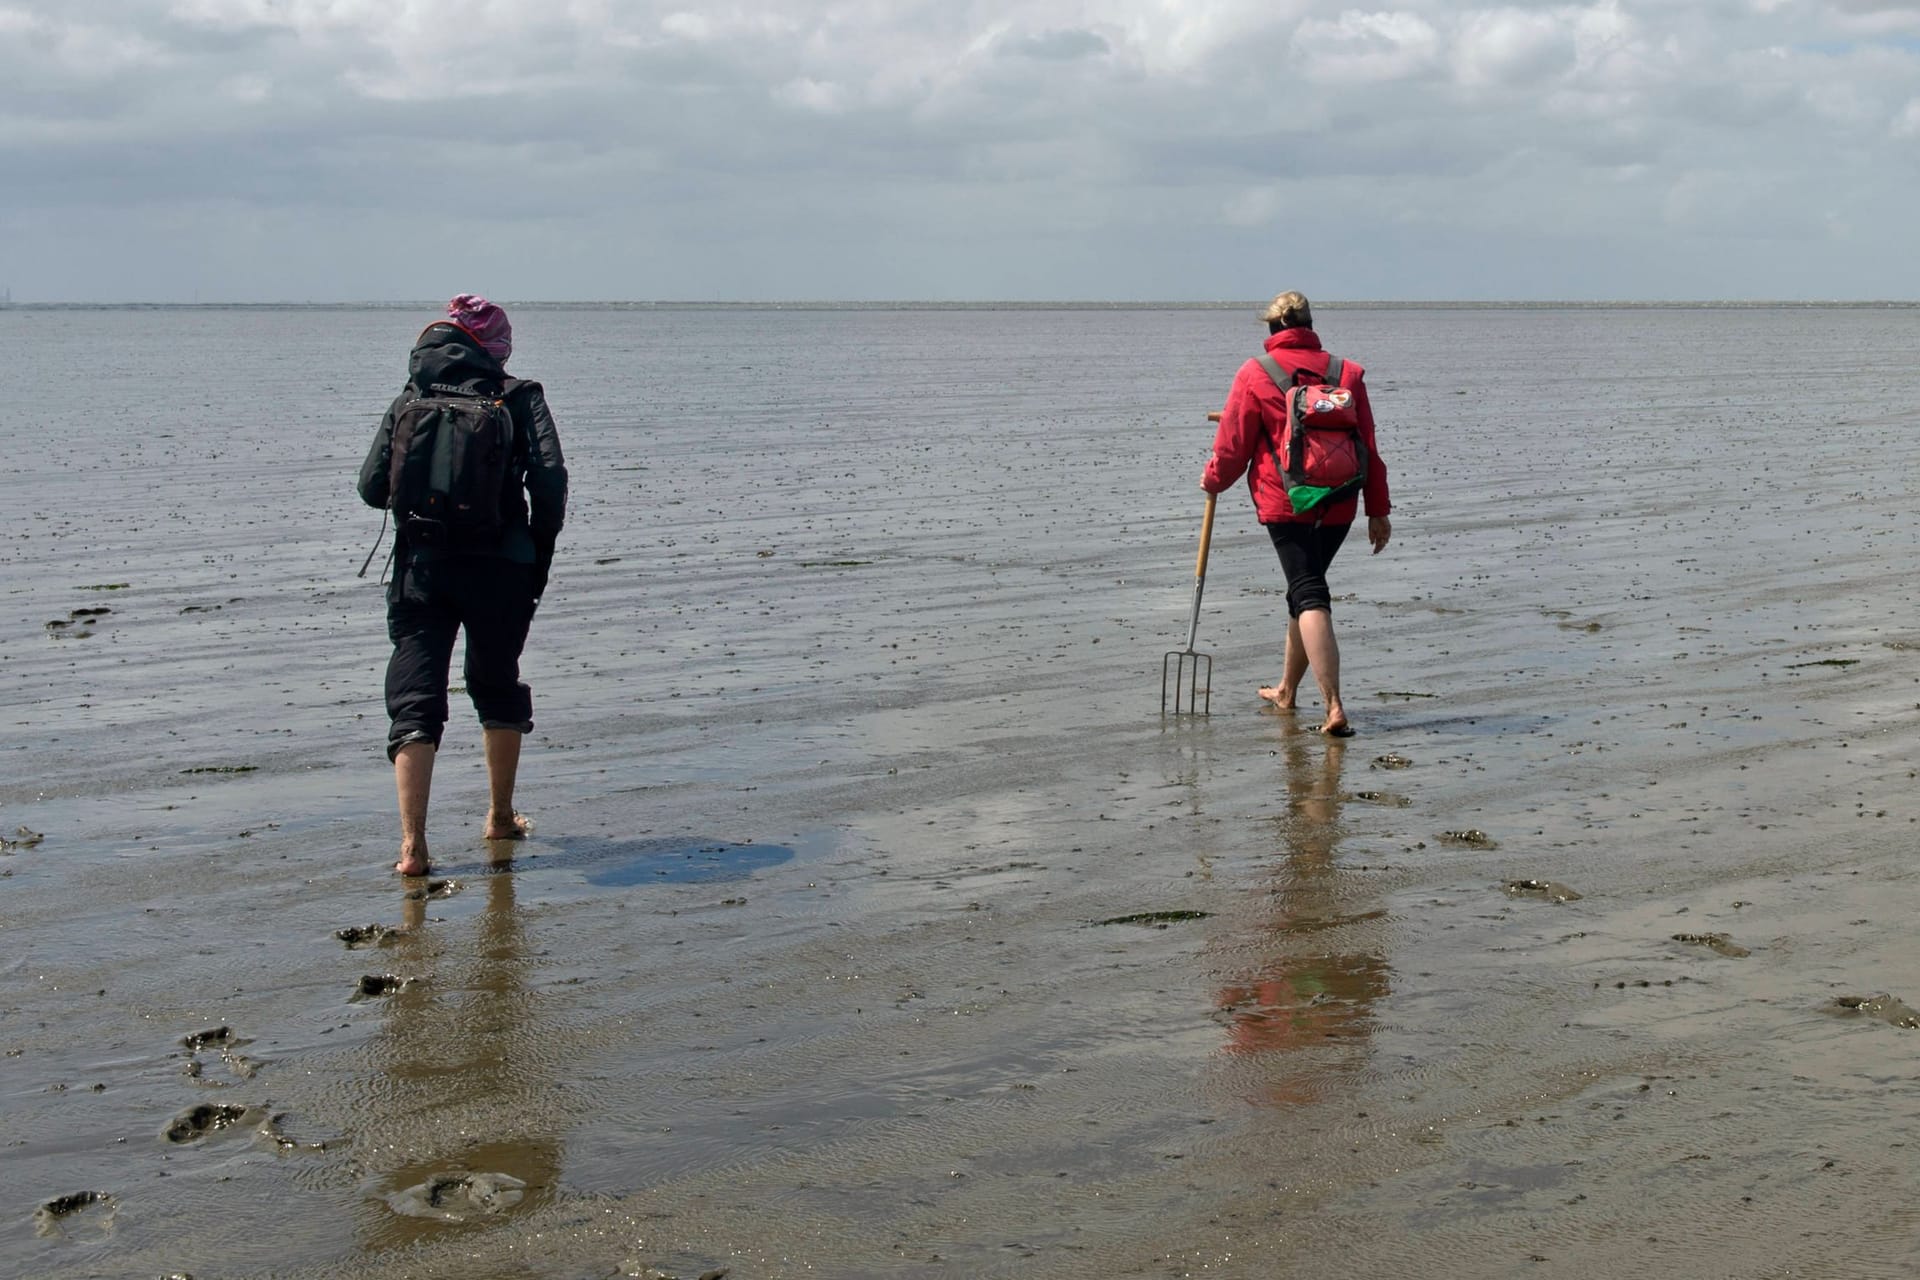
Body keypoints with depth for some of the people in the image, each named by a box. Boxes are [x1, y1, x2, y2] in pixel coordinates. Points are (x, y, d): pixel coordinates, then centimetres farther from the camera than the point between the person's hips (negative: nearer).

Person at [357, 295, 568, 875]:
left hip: (422, 565, 0)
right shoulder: (519, 397, 2)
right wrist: (541, 546, 5)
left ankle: (413, 843, -13)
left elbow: (372, 489, 5)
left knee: (414, 699, -1)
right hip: (502, 565, 0)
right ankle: (501, 817, 33)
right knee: (497, 686, 20)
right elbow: (550, 481, -9)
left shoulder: (410, 399, 9)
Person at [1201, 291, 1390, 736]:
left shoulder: (1254, 374, -3)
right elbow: (1368, 449, 8)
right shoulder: (1347, 373, 7)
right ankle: (1286, 691, 35)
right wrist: (1378, 511, 12)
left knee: (1309, 596, -8)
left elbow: (1233, 444, 3)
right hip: (1338, 506, 4)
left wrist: (1212, 479, 24)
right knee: (1307, 586, 21)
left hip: (1284, 503, -4)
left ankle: (1334, 706, -23)